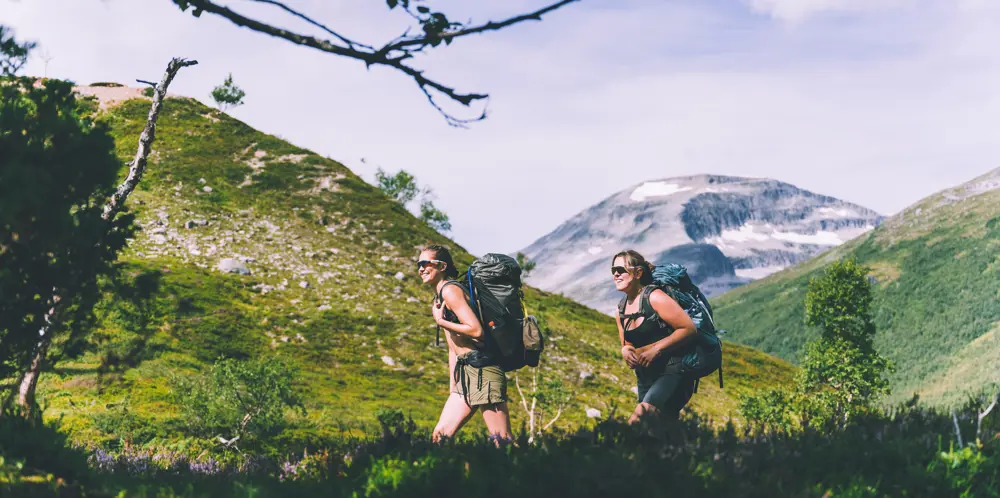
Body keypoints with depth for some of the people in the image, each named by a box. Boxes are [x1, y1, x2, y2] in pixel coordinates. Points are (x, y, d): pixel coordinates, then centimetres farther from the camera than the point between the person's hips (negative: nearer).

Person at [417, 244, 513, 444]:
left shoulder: (450, 290, -9)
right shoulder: (439, 298, 20)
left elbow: (476, 330, -20)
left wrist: (440, 321, -9)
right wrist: (452, 386, 21)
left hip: (482, 369, -10)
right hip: (465, 375, 10)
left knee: (501, 440, -10)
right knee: (440, 435, 9)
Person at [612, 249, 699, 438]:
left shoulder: (654, 298, -12)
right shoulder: (620, 311, 10)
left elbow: (689, 329, -16)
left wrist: (655, 348, -21)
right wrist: (626, 350, -2)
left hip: (673, 373, -8)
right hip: (645, 378, 8)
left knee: (643, 411, -34)